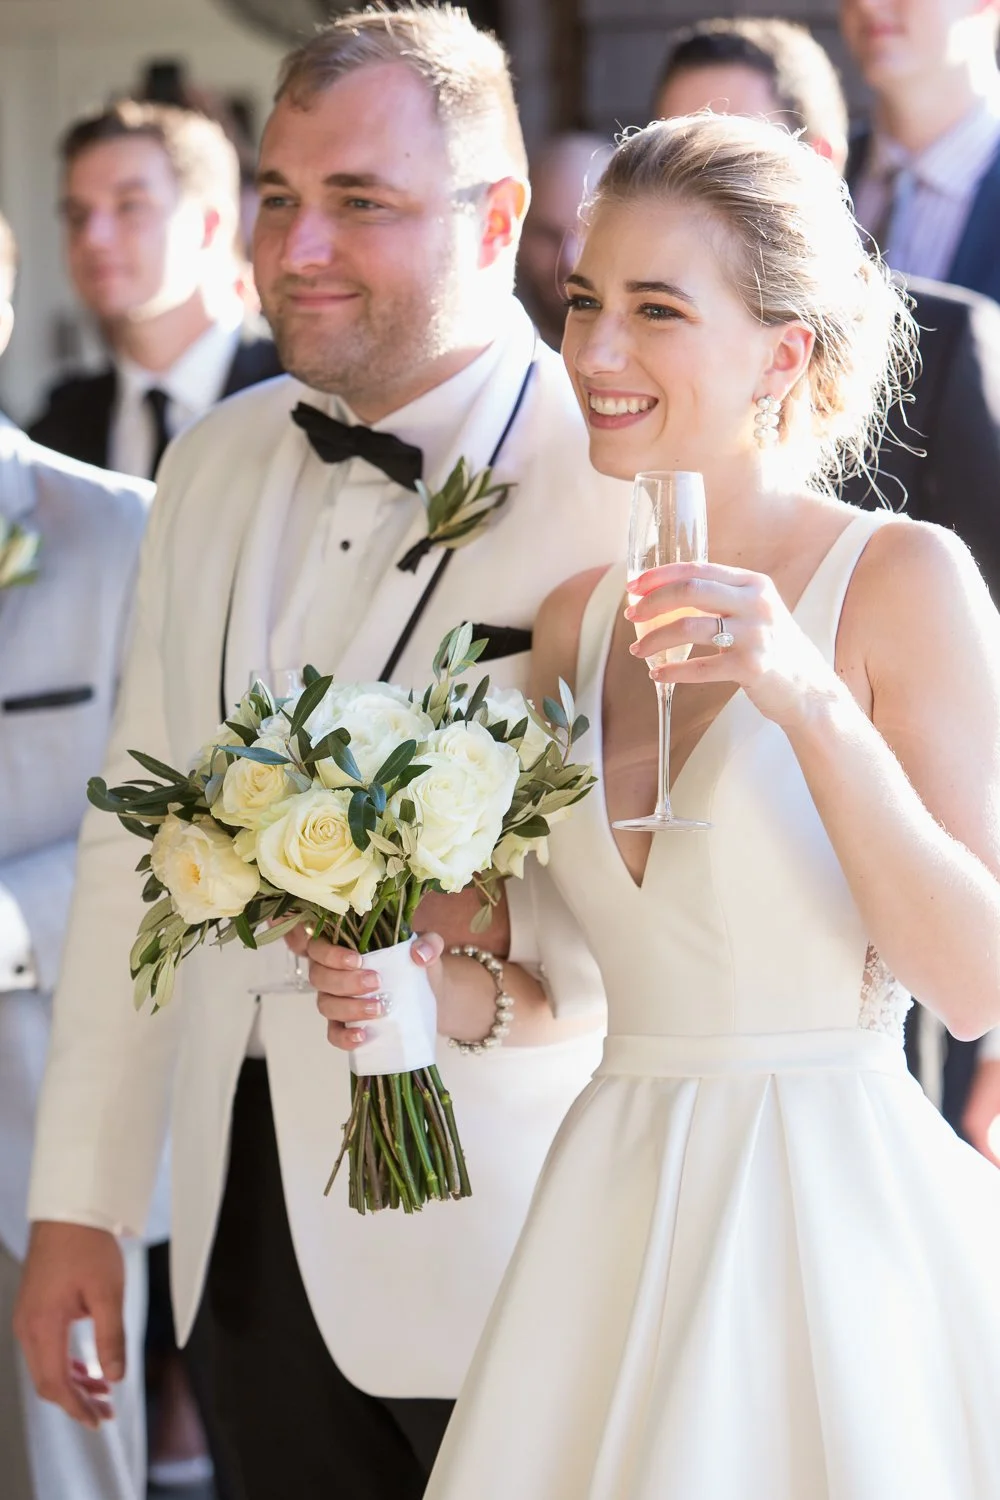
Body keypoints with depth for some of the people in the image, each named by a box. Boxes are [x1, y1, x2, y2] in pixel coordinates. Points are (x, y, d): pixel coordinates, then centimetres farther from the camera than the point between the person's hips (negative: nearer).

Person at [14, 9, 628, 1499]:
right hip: (250, 1214, 6)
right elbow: (137, 839, 12)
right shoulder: (213, 465, 10)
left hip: (506, 1245, -5)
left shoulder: (630, 476, -11)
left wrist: (513, 970, -29)